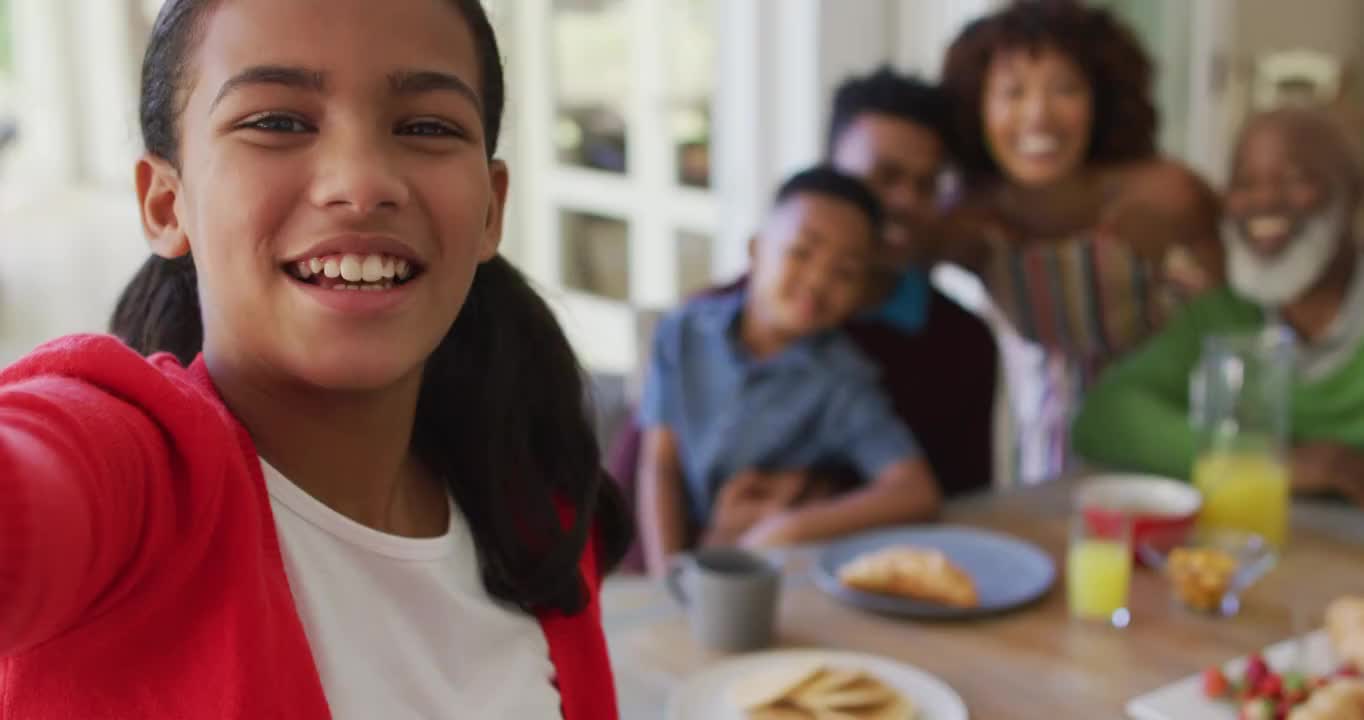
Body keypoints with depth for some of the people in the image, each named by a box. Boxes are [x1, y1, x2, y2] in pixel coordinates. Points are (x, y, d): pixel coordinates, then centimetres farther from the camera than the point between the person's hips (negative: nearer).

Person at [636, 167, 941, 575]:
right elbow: (659, 465, -1)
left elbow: (917, 493, -19)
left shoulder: (842, 384, -11)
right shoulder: (684, 334, -2)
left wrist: (786, 530, -23)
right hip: (679, 544, 2)